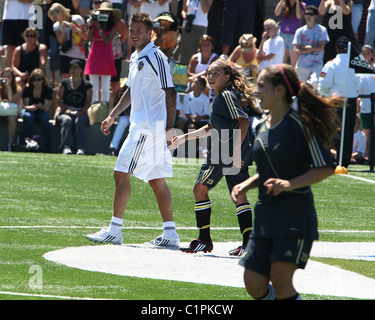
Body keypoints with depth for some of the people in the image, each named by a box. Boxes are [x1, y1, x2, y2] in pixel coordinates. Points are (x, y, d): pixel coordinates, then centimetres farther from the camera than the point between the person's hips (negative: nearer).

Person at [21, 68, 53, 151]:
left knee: (45, 119, -33)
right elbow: (26, 106, -11)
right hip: (29, 110, 0)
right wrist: (30, 108, -36)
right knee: (29, 117, -35)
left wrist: (41, 106, -37)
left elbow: (46, 108, -13)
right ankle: (25, 144, -36)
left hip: (41, 112, 0)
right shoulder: (27, 88, -10)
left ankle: (47, 146, -33)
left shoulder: (48, 89, -10)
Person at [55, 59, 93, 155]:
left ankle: (81, 147, -41)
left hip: (80, 112, 0)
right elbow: (58, 98, 4)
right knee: (67, 120, -34)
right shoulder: (64, 83, 14)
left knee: (80, 121, -34)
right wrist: (65, 110, -11)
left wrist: (82, 112, -14)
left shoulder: (87, 85, 12)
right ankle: (66, 146, -44)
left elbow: (88, 102, 5)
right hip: (64, 111, 0)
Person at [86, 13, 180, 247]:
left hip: (148, 128, -9)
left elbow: (170, 93, -16)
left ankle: (114, 230, -6)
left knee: (122, 173, -9)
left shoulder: (156, 58, -12)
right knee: (156, 180, 7)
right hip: (141, 126, 9)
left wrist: (170, 128, -20)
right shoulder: (136, 58, 17)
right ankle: (170, 234, 7)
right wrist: (113, 116, 30)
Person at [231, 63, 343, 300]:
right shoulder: (263, 127, 13)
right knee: (254, 285, 2)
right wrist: (246, 185, 6)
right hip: (265, 214, 8)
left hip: (295, 215, -8)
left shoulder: (299, 123, -10)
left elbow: (325, 168, -12)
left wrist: (290, 184, -23)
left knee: (281, 282, -14)